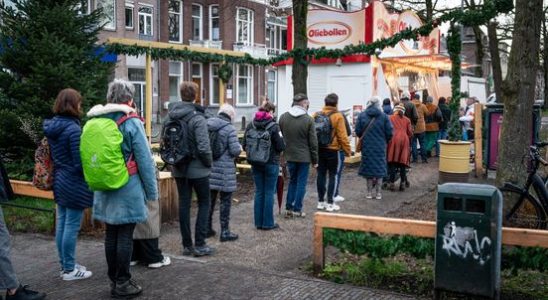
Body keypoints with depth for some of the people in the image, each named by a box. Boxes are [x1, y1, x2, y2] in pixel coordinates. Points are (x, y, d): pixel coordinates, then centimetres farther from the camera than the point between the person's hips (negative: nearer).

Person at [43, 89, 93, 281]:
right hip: (74, 184, -9)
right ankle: (69, 269, 8)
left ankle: (65, 265, 25)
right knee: (72, 227, -1)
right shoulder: (73, 128, -19)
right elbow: (80, 162, -19)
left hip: (59, 182, 9)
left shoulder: (52, 127, 7)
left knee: (62, 225, 14)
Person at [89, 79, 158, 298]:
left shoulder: (96, 122, 6)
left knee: (111, 234, 13)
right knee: (125, 236, 1)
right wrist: (151, 191, -5)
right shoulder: (131, 123, -13)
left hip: (105, 189, 6)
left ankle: (114, 279, 23)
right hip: (128, 189, -6)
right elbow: (145, 161, -12)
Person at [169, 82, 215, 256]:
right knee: (204, 204, 7)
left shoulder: (171, 116, 1)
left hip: (179, 169, 6)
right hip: (197, 169, -5)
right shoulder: (197, 118, -17)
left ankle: (187, 245, 18)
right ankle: (199, 245, 6)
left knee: (184, 204, 11)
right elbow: (204, 147, -21)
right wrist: (209, 163, -5)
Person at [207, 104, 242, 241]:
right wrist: (240, 147, 6)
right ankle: (225, 232, 10)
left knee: (210, 199, 16)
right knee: (225, 200, 5)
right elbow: (235, 150, -15)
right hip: (224, 170, -5)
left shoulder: (207, 125, 3)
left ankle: (207, 228, 26)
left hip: (209, 168, 6)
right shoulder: (229, 128, -13)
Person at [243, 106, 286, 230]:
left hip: (255, 164, 4)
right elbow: (281, 147, -12)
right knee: (269, 193, 5)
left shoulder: (250, 126, -1)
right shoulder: (273, 127, -14)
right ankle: (268, 223, 10)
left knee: (259, 192, 13)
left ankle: (258, 222, 18)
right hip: (271, 163, -4)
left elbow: (244, 146, 2)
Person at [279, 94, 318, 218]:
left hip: (289, 155, 4)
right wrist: (315, 160, -1)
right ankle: (297, 209, 10)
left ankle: (288, 208, 17)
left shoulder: (283, 117, -1)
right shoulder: (308, 119, -12)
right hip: (304, 156, -4)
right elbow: (313, 142, -8)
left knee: (292, 181, 18)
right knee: (301, 183, 7)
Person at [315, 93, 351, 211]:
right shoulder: (338, 116, -12)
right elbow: (342, 136, -12)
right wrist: (347, 150, -3)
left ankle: (321, 201, 18)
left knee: (321, 174, 12)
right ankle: (330, 203, 4)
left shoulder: (317, 115, 1)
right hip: (332, 150, -4)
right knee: (333, 175, 4)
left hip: (319, 149, 5)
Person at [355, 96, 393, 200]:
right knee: (380, 168, 9)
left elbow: (358, 132, -5)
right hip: (380, 147, 0)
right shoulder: (384, 116, -7)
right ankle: (378, 193, 10)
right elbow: (389, 133, -6)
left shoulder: (362, 115, -5)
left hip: (367, 147, 1)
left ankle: (369, 192, 12)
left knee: (368, 168, 9)